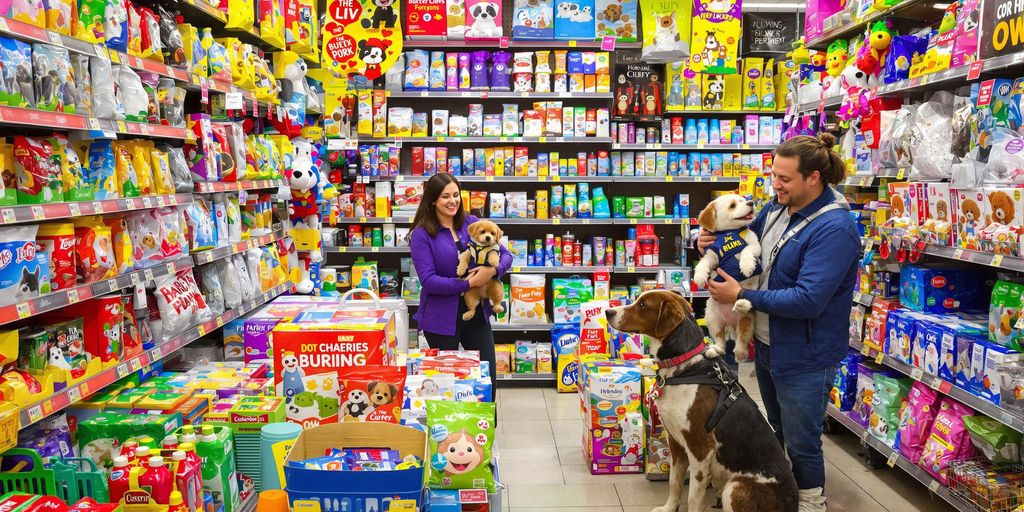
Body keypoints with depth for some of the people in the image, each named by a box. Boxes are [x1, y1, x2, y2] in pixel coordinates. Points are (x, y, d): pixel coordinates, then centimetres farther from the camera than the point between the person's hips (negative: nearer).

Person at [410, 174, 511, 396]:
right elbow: (428, 281, -17)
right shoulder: (422, 234, -8)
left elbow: (505, 254, 4)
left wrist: (493, 270, -18)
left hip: (477, 313, 4)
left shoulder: (472, 223, 3)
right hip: (442, 319, -4)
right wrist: (468, 283, -20)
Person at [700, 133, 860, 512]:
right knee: (778, 428, 26)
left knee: (800, 441, 9)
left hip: (804, 356, -8)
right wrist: (712, 242, -6)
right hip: (766, 343, 8)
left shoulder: (834, 228, -26)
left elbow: (808, 300, -32)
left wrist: (741, 296, -25)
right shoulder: (777, 208, 0)